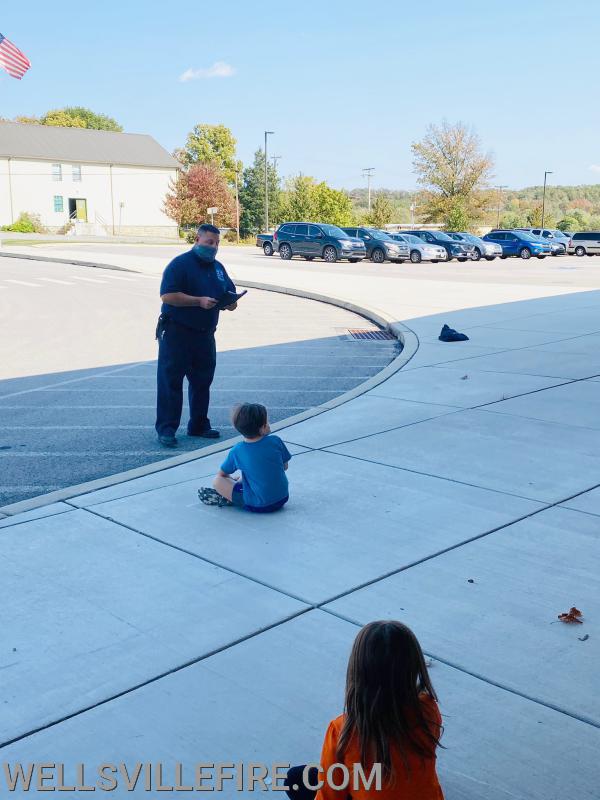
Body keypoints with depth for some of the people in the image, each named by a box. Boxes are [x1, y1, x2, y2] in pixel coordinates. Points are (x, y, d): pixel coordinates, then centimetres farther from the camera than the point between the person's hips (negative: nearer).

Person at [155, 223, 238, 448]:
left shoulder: (218, 267, 14)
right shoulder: (180, 264, -10)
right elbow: (167, 296, -19)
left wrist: (231, 302, -4)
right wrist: (199, 301, -24)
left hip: (205, 334, 7)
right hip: (177, 333, -7)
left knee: (202, 380, 12)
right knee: (170, 380, -4)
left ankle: (199, 425, 23)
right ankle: (166, 428, 1)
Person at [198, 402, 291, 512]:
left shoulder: (236, 452, -11)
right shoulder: (275, 441, -8)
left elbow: (222, 474, 2)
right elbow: (285, 466, 6)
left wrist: (232, 481, 25)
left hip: (258, 506, -4)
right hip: (283, 499, 4)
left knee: (217, 481, 1)